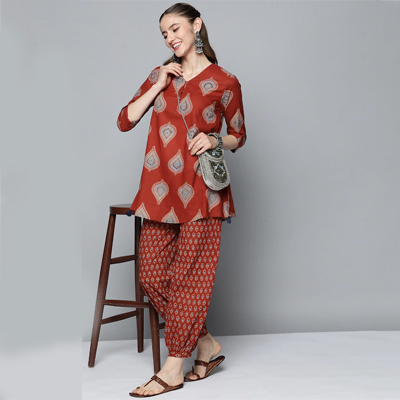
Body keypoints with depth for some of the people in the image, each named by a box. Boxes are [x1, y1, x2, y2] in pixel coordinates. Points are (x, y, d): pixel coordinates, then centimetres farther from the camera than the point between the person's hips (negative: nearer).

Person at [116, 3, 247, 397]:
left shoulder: (224, 82, 2)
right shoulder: (161, 74, 15)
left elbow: (238, 136, 11)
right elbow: (125, 120, 7)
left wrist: (215, 141, -10)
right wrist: (159, 85, -1)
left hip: (201, 190, -5)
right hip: (160, 188, 5)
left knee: (188, 277, -3)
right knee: (152, 275, 4)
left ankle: (174, 367, 7)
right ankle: (207, 346, 17)